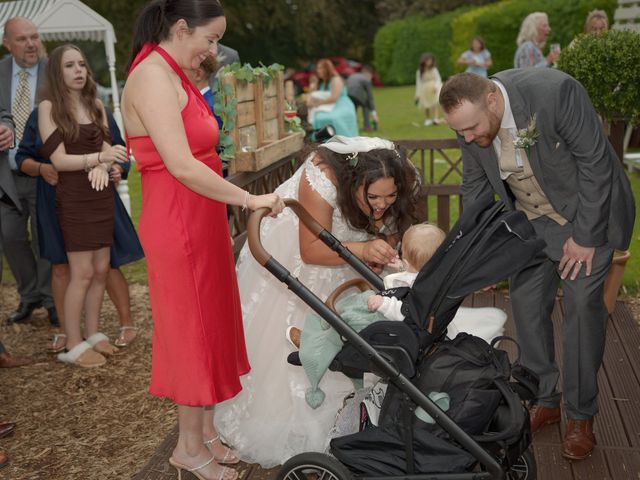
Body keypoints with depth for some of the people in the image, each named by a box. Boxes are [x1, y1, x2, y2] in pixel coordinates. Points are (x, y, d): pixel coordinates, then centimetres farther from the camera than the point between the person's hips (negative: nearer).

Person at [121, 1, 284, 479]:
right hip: (178, 224, -9)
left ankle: (205, 429, 32)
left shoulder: (173, 76, 12)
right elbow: (182, 166, -26)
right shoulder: (152, 77, -18)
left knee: (210, 324, 17)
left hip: (197, 220, 9)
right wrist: (249, 199, -20)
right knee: (194, 330, 3)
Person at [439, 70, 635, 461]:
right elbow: (475, 189, 0)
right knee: (527, 304, 4)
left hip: (589, 211, -5)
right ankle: (544, 401, 21)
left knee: (582, 305, -7)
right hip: (532, 219, 5)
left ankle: (581, 415, 9)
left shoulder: (556, 91, -32)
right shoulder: (470, 123, -15)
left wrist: (584, 235, -19)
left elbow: (594, 161, -24)